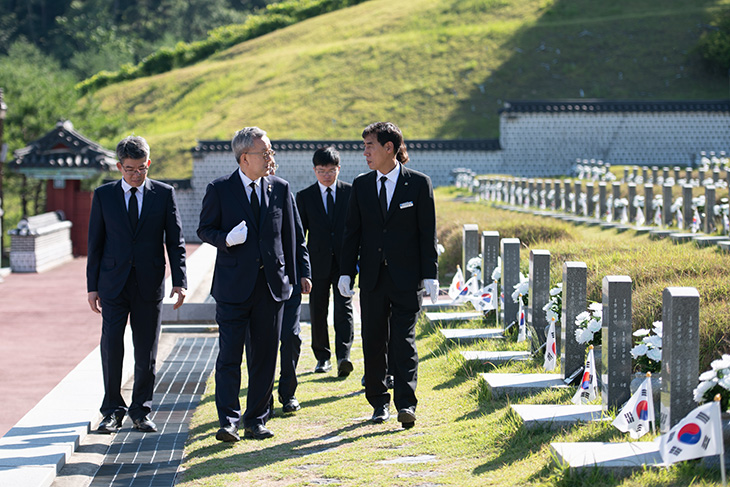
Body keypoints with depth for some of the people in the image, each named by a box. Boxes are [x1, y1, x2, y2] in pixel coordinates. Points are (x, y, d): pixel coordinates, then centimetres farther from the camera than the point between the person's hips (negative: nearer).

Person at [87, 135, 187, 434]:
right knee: (111, 346, -7)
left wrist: (179, 282, -7)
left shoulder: (164, 194, 3)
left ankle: (140, 411, 16)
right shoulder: (103, 195, 4)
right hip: (113, 283, 0)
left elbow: (175, 241, 3)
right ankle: (113, 410, 4)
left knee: (146, 351, 5)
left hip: (149, 283, 0)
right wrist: (92, 286, 2)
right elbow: (95, 243, 7)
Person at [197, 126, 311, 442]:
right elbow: (204, 229, 4)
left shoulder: (280, 189, 8)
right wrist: (226, 239, -17)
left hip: (272, 284, 3)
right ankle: (229, 422, -2)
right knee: (229, 356, -6)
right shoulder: (220, 190, -1)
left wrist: (292, 277, 10)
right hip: (234, 285, -3)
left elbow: (289, 235, 12)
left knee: (265, 357, 6)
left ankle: (256, 421, 15)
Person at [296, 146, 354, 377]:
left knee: (344, 308, -11)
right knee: (318, 312, 6)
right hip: (318, 262, 1)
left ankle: (343, 357, -19)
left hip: (344, 261, -1)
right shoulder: (304, 196, 4)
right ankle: (322, 357, 17)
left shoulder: (351, 192, 3)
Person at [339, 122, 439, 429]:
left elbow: (428, 233, -2)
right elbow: (352, 231, 10)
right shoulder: (361, 185, 8)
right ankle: (379, 402, 18)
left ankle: (406, 404, -8)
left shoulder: (419, 184, -1)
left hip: (406, 277, -4)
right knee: (373, 343, 7)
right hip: (372, 277, 4)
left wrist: (430, 275, -6)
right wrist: (346, 272, 2)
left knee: (403, 341, -8)